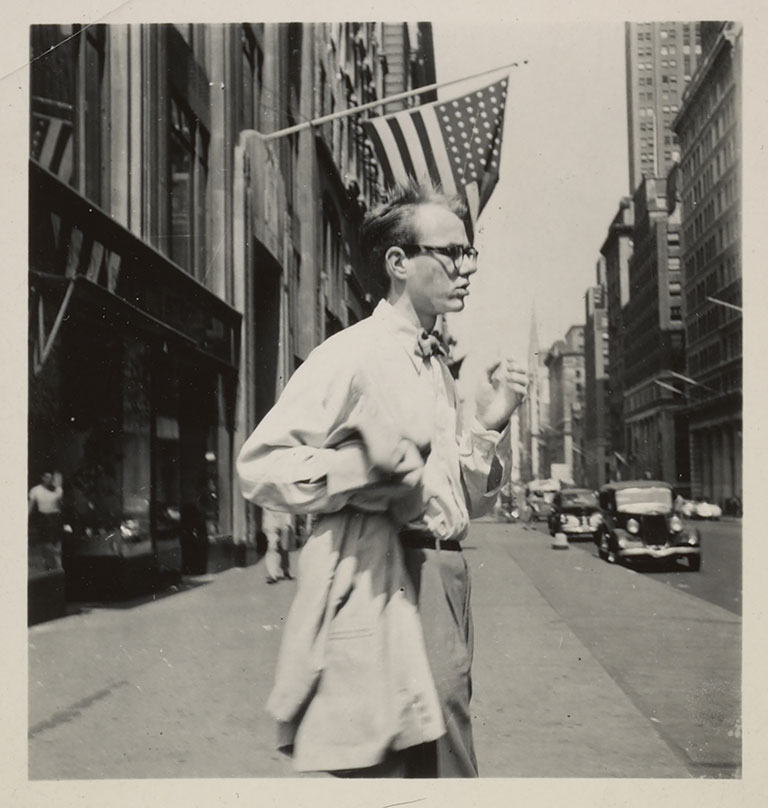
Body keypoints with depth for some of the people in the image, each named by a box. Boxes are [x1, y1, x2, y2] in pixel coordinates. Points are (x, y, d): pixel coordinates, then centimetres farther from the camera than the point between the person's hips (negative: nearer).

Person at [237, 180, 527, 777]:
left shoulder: (440, 371, 18)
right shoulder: (351, 354, -6)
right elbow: (259, 465, -13)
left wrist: (491, 424, 6)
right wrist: (364, 469, -25)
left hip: (445, 588, 8)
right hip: (379, 591, -8)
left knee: (446, 768, 14)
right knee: (385, 768, -6)